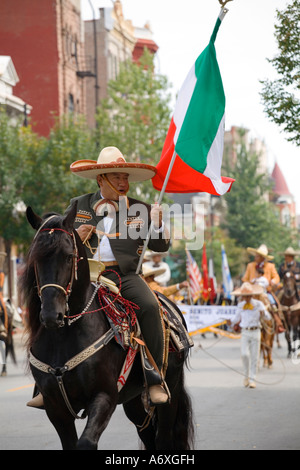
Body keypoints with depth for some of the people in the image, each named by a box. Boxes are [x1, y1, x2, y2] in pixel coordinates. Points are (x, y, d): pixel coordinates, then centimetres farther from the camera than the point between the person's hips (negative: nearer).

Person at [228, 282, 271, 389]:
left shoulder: (258, 304, -2)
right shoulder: (240, 305, 5)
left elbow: (268, 317, -7)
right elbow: (237, 317, 17)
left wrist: (263, 313, -29)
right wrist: (231, 322, -3)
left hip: (255, 332, -1)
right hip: (245, 332, 1)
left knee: (254, 357, 1)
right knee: (244, 354, -14)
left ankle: (252, 380, 11)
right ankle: (246, 376, 7)